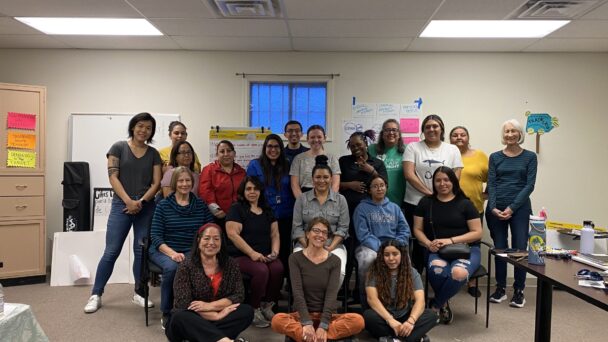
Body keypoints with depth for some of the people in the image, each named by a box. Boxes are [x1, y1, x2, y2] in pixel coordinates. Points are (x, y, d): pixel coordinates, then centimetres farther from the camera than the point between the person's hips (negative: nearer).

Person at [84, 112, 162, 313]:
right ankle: (96, 294, 11)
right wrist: (128, 201, -13)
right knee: (111, 251, -2)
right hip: (122, 205, -2)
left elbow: (157, 182, 4)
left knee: (142, 251, 6)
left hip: (146, 207, 3)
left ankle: (139, 293, 18)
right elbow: (113, 177, -4)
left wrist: (141, 201, -10)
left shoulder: (154, 154, 10)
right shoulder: (119, 148, 3)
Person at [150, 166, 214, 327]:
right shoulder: (163, 205, 2)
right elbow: (155, 237, -4)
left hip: (191, 251, 1)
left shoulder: (201, 205, 9)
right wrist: (172, 253, -20)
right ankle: (167, 314, -11)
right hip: (163, 250, -1)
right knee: (172, 267, -35)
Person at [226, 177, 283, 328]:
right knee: (261, 270, -33)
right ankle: (254, 310, -13)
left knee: (278, 268, -28)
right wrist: (252, 253, -17)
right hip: (241, 256, -4)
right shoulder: (237, 209, 2)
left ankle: (267, 306, -9)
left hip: (265, 257, 4)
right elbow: (233, 234, -10)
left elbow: (275, 234, 16)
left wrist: (275, 252, -3)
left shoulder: (267, 211, 18)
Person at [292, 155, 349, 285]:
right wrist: (308, 247, -10)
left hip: (333, 245, 0)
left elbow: (342, 228, 3)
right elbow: (297, 227, 4)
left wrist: (331, 247, -12)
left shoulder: (340, 200, 9)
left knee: (339, 272, -29)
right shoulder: (302, 199, 9)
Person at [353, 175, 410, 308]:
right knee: (368, 260, -38)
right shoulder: (362, 208, 9)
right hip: (370, 247, -2)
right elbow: (363, 235, -2)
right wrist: (380, 248, -17)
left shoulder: (395, 208, 20)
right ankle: (366, 304, -19)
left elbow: (404, 231, 11)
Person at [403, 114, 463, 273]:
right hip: (415, 204, -1)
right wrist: (429, 193, -13)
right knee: (418, 244, 6)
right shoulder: (413, 147, 3)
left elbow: (456, 177, 3)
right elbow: (409, 175, -7)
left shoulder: (452, 150, 9)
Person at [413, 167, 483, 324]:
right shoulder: (426, 202, 12)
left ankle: (435, 305, -6)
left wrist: (451, 240, -12)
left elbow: (477, 233, 2)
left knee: (459, 273, -37)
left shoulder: (465, 204, 5)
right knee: (436, 270, -37)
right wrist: (428, 243, -10)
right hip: (437, 251, 1)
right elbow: (417, 229, 12)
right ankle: (443, 304, -3)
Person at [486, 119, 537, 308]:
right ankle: (500, 288, 17)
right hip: (496, 209, 2)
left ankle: (519, 291, 9)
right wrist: (493, 207, -10)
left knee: (520, 248, -4)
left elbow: (530, 185, -3)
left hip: (519, 209, -2)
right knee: (499, 248, 6)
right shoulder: (495, 157, 9)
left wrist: (512, 207, -11)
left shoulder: (529, 157, 4)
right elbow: (491, 183, 3)